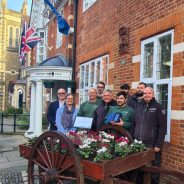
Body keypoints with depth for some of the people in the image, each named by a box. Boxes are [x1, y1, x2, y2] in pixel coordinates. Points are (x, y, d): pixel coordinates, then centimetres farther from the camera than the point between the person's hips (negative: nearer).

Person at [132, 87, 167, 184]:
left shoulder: (157, 107, -3)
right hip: (138, 143, 4)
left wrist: (159, 144, -12)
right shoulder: (139, 106, 10)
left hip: (152, 144, -4)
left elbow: (163, 127, -7)